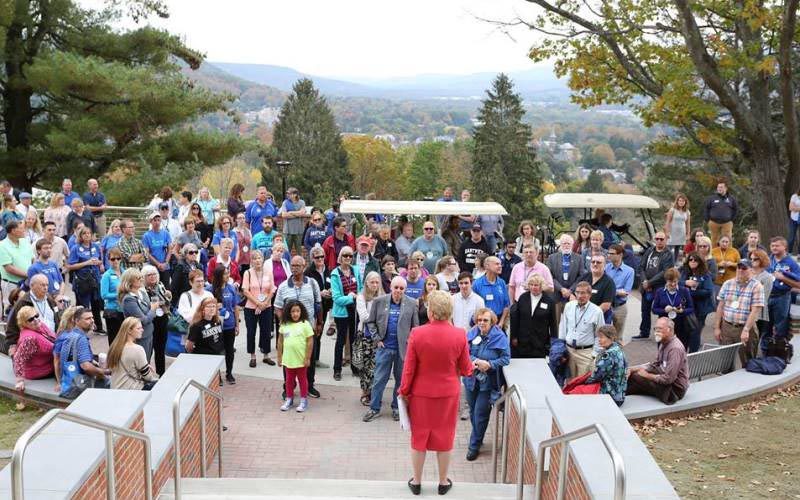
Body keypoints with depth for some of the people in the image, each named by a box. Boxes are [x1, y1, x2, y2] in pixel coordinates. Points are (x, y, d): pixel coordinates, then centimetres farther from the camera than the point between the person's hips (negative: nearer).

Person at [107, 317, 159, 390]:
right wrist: (157, 377, 7)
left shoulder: (115, 346, 3)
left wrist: (147, 366, 11)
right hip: (130, 391, -9)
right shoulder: (137, 349, -21)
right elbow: (147, 375, -13)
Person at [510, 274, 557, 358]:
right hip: (522, 342, 2)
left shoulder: (549, 301, -2)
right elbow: (515, 318, 8)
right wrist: (514, 337, 5)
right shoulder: (523, 298, 4)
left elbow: (553, 323, 2)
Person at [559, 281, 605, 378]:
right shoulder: (568, 306, 0)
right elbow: (562, 327, 10)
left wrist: (595, 354, -6)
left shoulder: (597, 311, -9)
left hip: (586, 352, -3)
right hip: (568, 350, 3)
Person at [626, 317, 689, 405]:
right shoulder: (664, 343, 7)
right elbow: (655, 365, 14)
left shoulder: (675, 348, -25)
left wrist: (647, 375, -15)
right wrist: (634, 369, 0)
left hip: (675, 389, -10)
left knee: (634, 377, -16)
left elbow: (668, 378, -28)